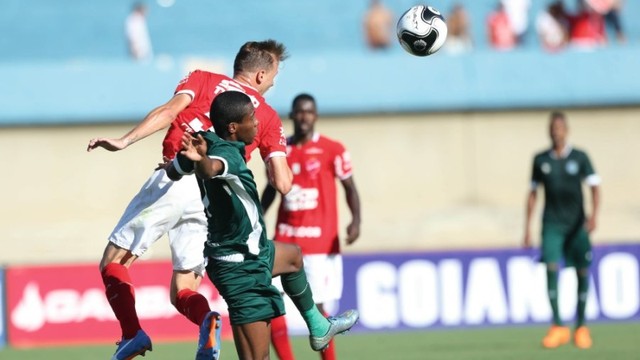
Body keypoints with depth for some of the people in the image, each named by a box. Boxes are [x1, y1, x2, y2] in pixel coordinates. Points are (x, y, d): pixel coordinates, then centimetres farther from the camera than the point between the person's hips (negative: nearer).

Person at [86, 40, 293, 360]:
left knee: (113, 262, 8)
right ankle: (206, 318, -22)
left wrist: (125, 141, -10)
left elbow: (170, 110, -3)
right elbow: (282, 183, 10)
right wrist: (278, 153, 31)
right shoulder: (269, 117, 18)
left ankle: (132, 334, -13)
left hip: (174, 181, -2)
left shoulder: (202, 80, 17)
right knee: (182, 291, 11)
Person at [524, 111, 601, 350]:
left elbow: (594, 187, -4)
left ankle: (581, 327, 13)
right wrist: (527, 229, 10)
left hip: (577, 223, 0)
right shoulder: (541, 160, 6)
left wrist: (594, 215, -22)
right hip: (552, 223, 0)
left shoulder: (580, 158, 1)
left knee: (582, 272, 1)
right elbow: (533, 193, 13)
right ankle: (558, 327, -17)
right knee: (551, 267, -17)